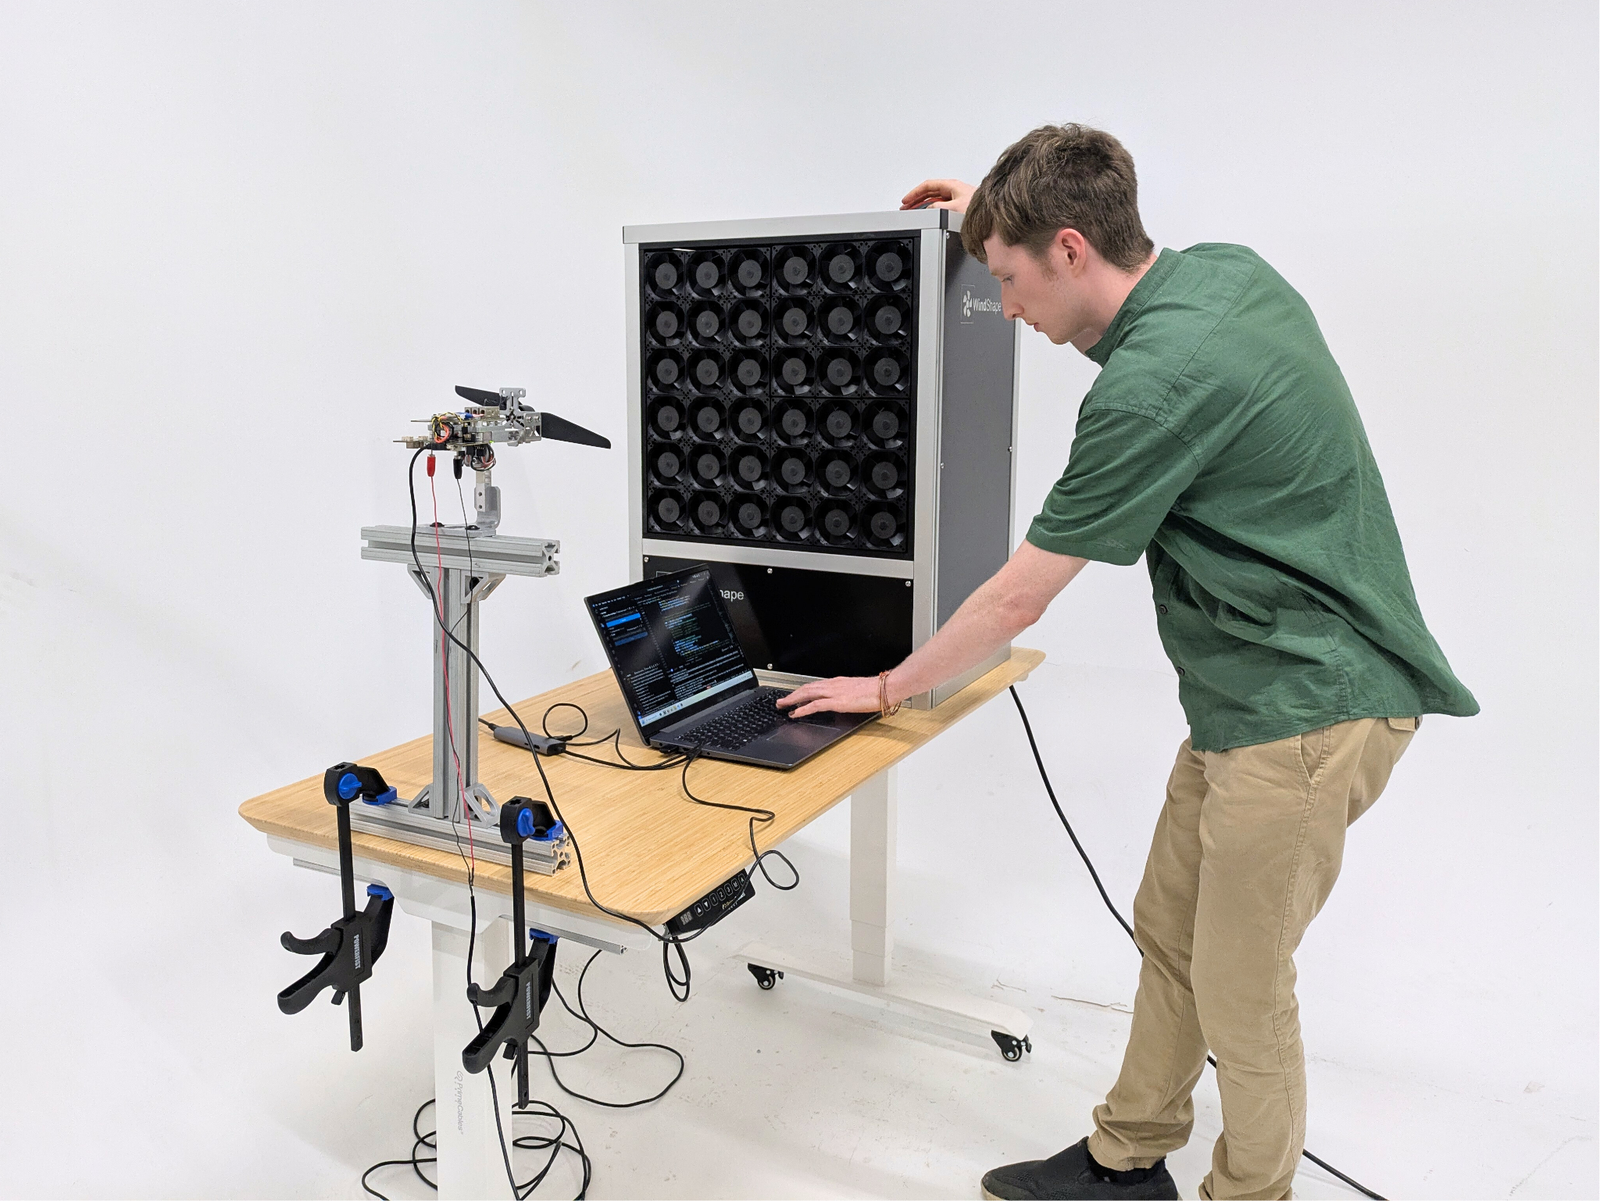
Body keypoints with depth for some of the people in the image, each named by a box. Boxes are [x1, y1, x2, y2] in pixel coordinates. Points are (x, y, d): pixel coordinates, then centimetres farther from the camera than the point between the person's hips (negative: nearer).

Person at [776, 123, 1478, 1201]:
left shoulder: (1152, 386, -24)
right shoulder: (1229, 268, 3)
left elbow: (1017, 601, -16)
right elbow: (1117, 270, 32)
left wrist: (887, 688, -1)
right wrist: (1005, 215, 25)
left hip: (1304, 709, -10)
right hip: (1249, 695, 10)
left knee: (1241, 991, 5)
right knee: (1167, 932, 18)